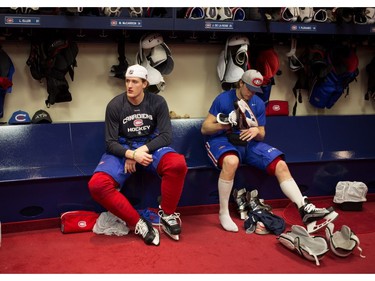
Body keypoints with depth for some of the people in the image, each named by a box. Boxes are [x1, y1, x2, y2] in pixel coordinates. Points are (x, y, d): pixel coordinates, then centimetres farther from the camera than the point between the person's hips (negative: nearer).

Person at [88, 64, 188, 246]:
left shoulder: (157, 102, -5)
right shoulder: (115, 105, -8)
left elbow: (166, 135, -8)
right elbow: (110, 142, -8)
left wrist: (143, 149, -22)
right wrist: (132, 154, -27)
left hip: (150, 146, 0)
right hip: (122, 150, 0)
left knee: (178, 164, -34)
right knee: (97, 184, -29)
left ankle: (167, 214, -11)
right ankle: (138, 224, -19)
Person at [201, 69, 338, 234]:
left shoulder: (258, 104, 9)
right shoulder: (223, 99, -5)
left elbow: (261, 135, 12)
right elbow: (204, 129, -8)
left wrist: (256, 131, -14)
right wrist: (224, 125, -27)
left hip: (249, 143, 6)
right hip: (222, 140, -5)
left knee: (281, 165, -12)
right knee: (231, 161, -41)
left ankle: (306, 211, -10)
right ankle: (223, 213, -23)